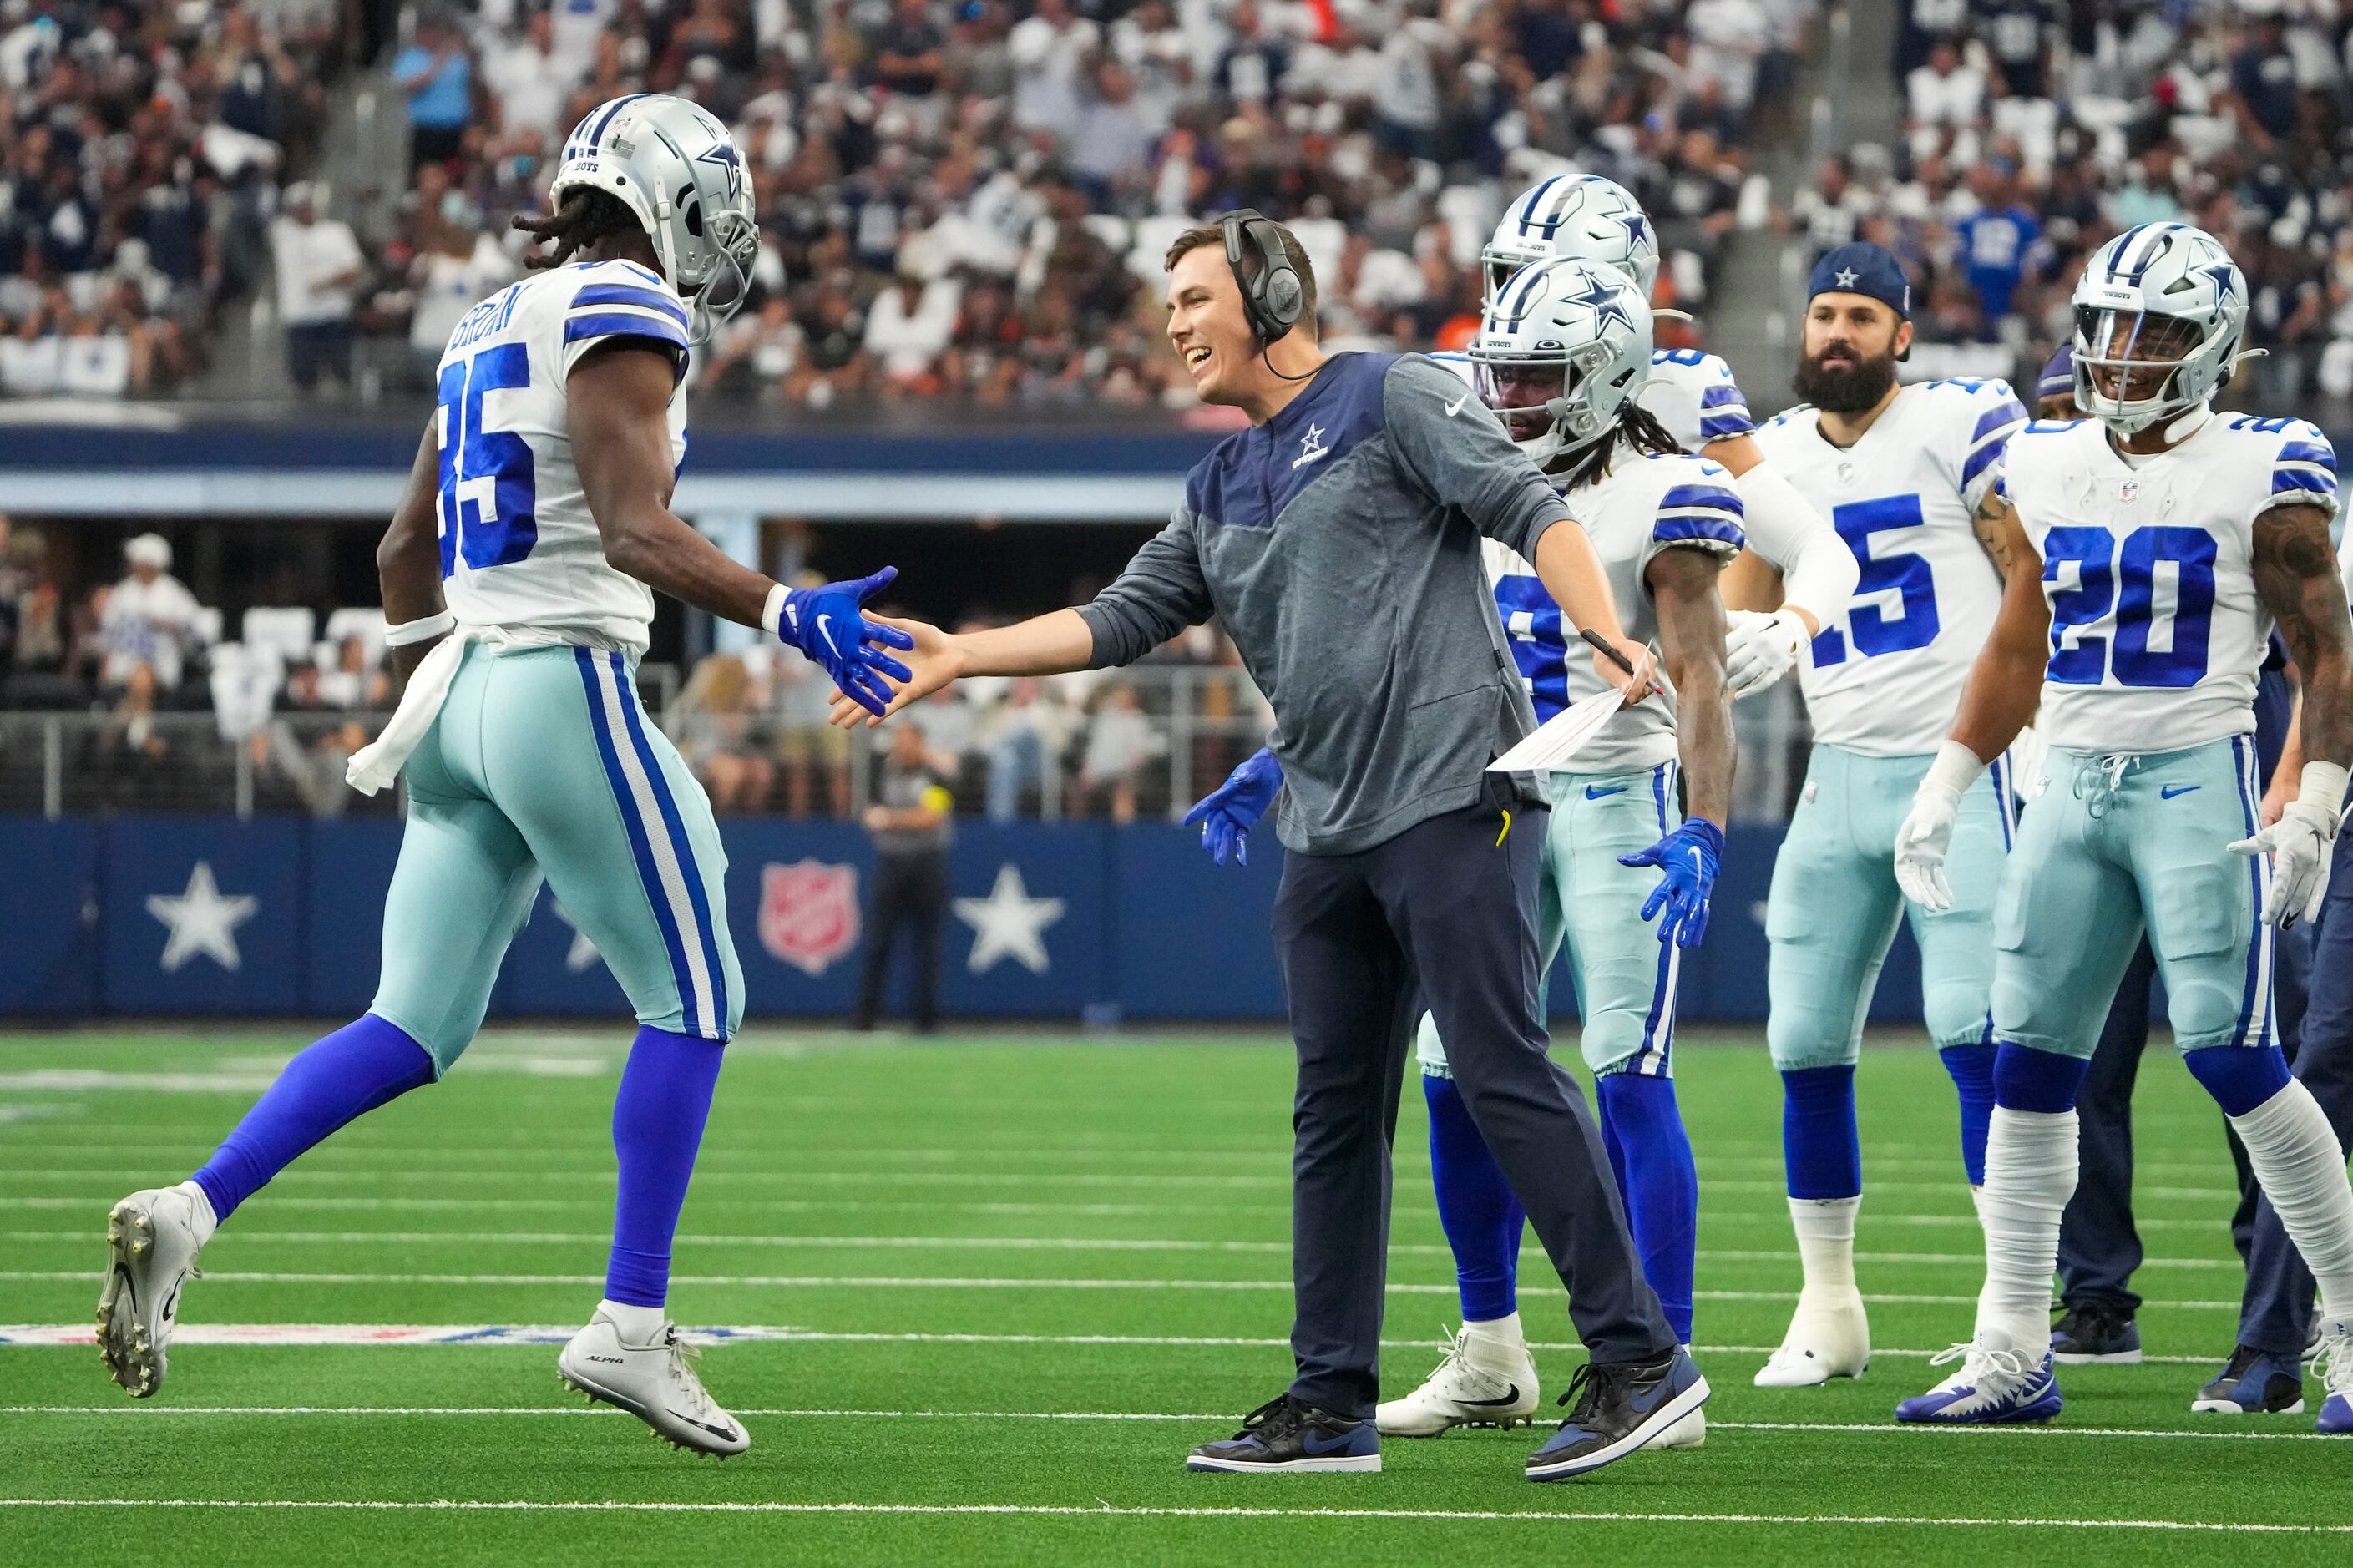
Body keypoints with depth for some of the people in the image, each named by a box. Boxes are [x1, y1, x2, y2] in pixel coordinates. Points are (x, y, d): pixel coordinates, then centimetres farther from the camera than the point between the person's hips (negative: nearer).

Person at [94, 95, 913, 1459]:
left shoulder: (491, 332, 19)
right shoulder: (621, 325, -8)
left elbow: (405, 553, 23)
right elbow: (634, 530, -20)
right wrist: (787, 615, -24)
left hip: (466, 687, 9)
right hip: (566, 686, -9)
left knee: (416, 1030, 8)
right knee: (694, 1004, 3)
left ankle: (191, 1213, -9)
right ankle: (631, 1327, 2)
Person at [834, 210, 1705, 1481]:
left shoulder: (1392, 399, -1)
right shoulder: (1221, 490, 21)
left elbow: (1528, 510, -10)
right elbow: (1125, 617, 19)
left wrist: (1607, 634, -25)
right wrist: (962, 656, 11)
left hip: (1453, 794, -8)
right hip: (1330, 832, 8)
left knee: (1503, 1075, -12)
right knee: (1335, 1113, 8)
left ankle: (1639, 1358, -9)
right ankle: (1333, 1401, 13)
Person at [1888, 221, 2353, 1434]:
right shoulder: (2046, 472, 12)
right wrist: (1942, 790, 15)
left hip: (2198, 778, -5)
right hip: (2072, 787, 5)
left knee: (2232, 1056, -12)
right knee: (2028, 1061, 1)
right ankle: (2012, 1354, 7)